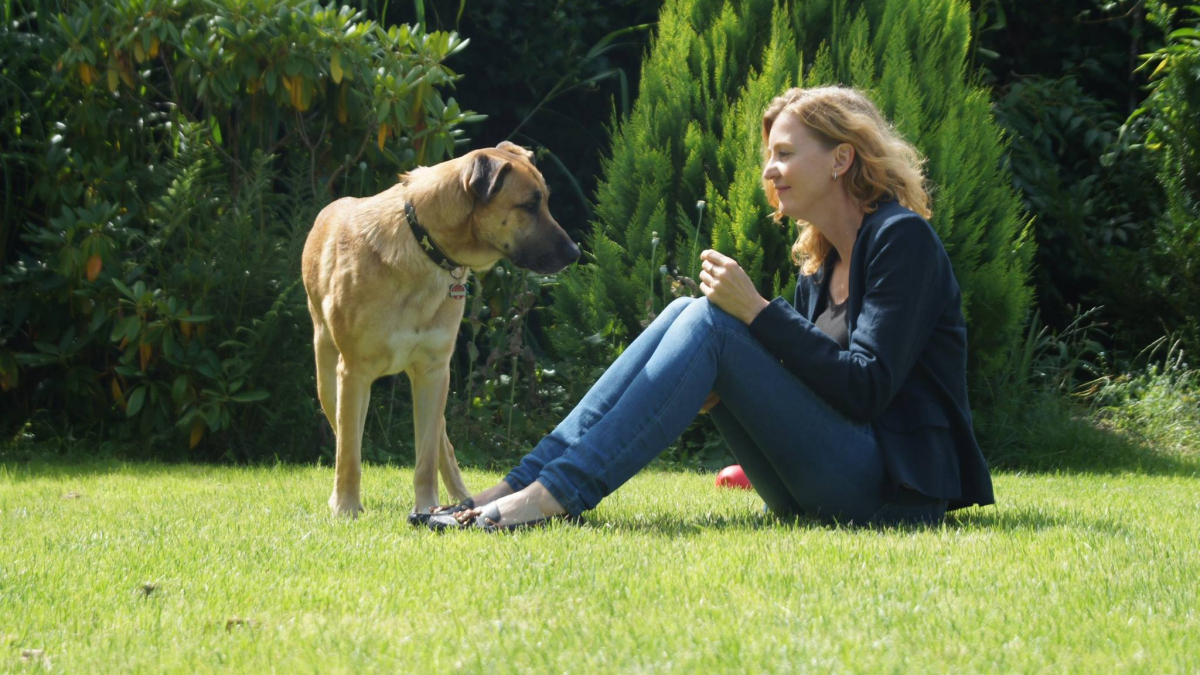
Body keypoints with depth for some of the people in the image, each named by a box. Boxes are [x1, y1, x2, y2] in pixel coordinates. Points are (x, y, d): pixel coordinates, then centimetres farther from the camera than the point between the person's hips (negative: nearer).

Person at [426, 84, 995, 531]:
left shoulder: (901, 238, -7)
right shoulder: (818, 262, 18)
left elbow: (868, 388, -18)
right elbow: (800, 382, 14)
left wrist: (757, 310, -17)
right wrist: (717, 390, -6)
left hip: (895, 491, -8)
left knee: (709, 324, -19)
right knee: (688, 312, -4)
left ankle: (558, 493, -28)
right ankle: (527, 479, -14)